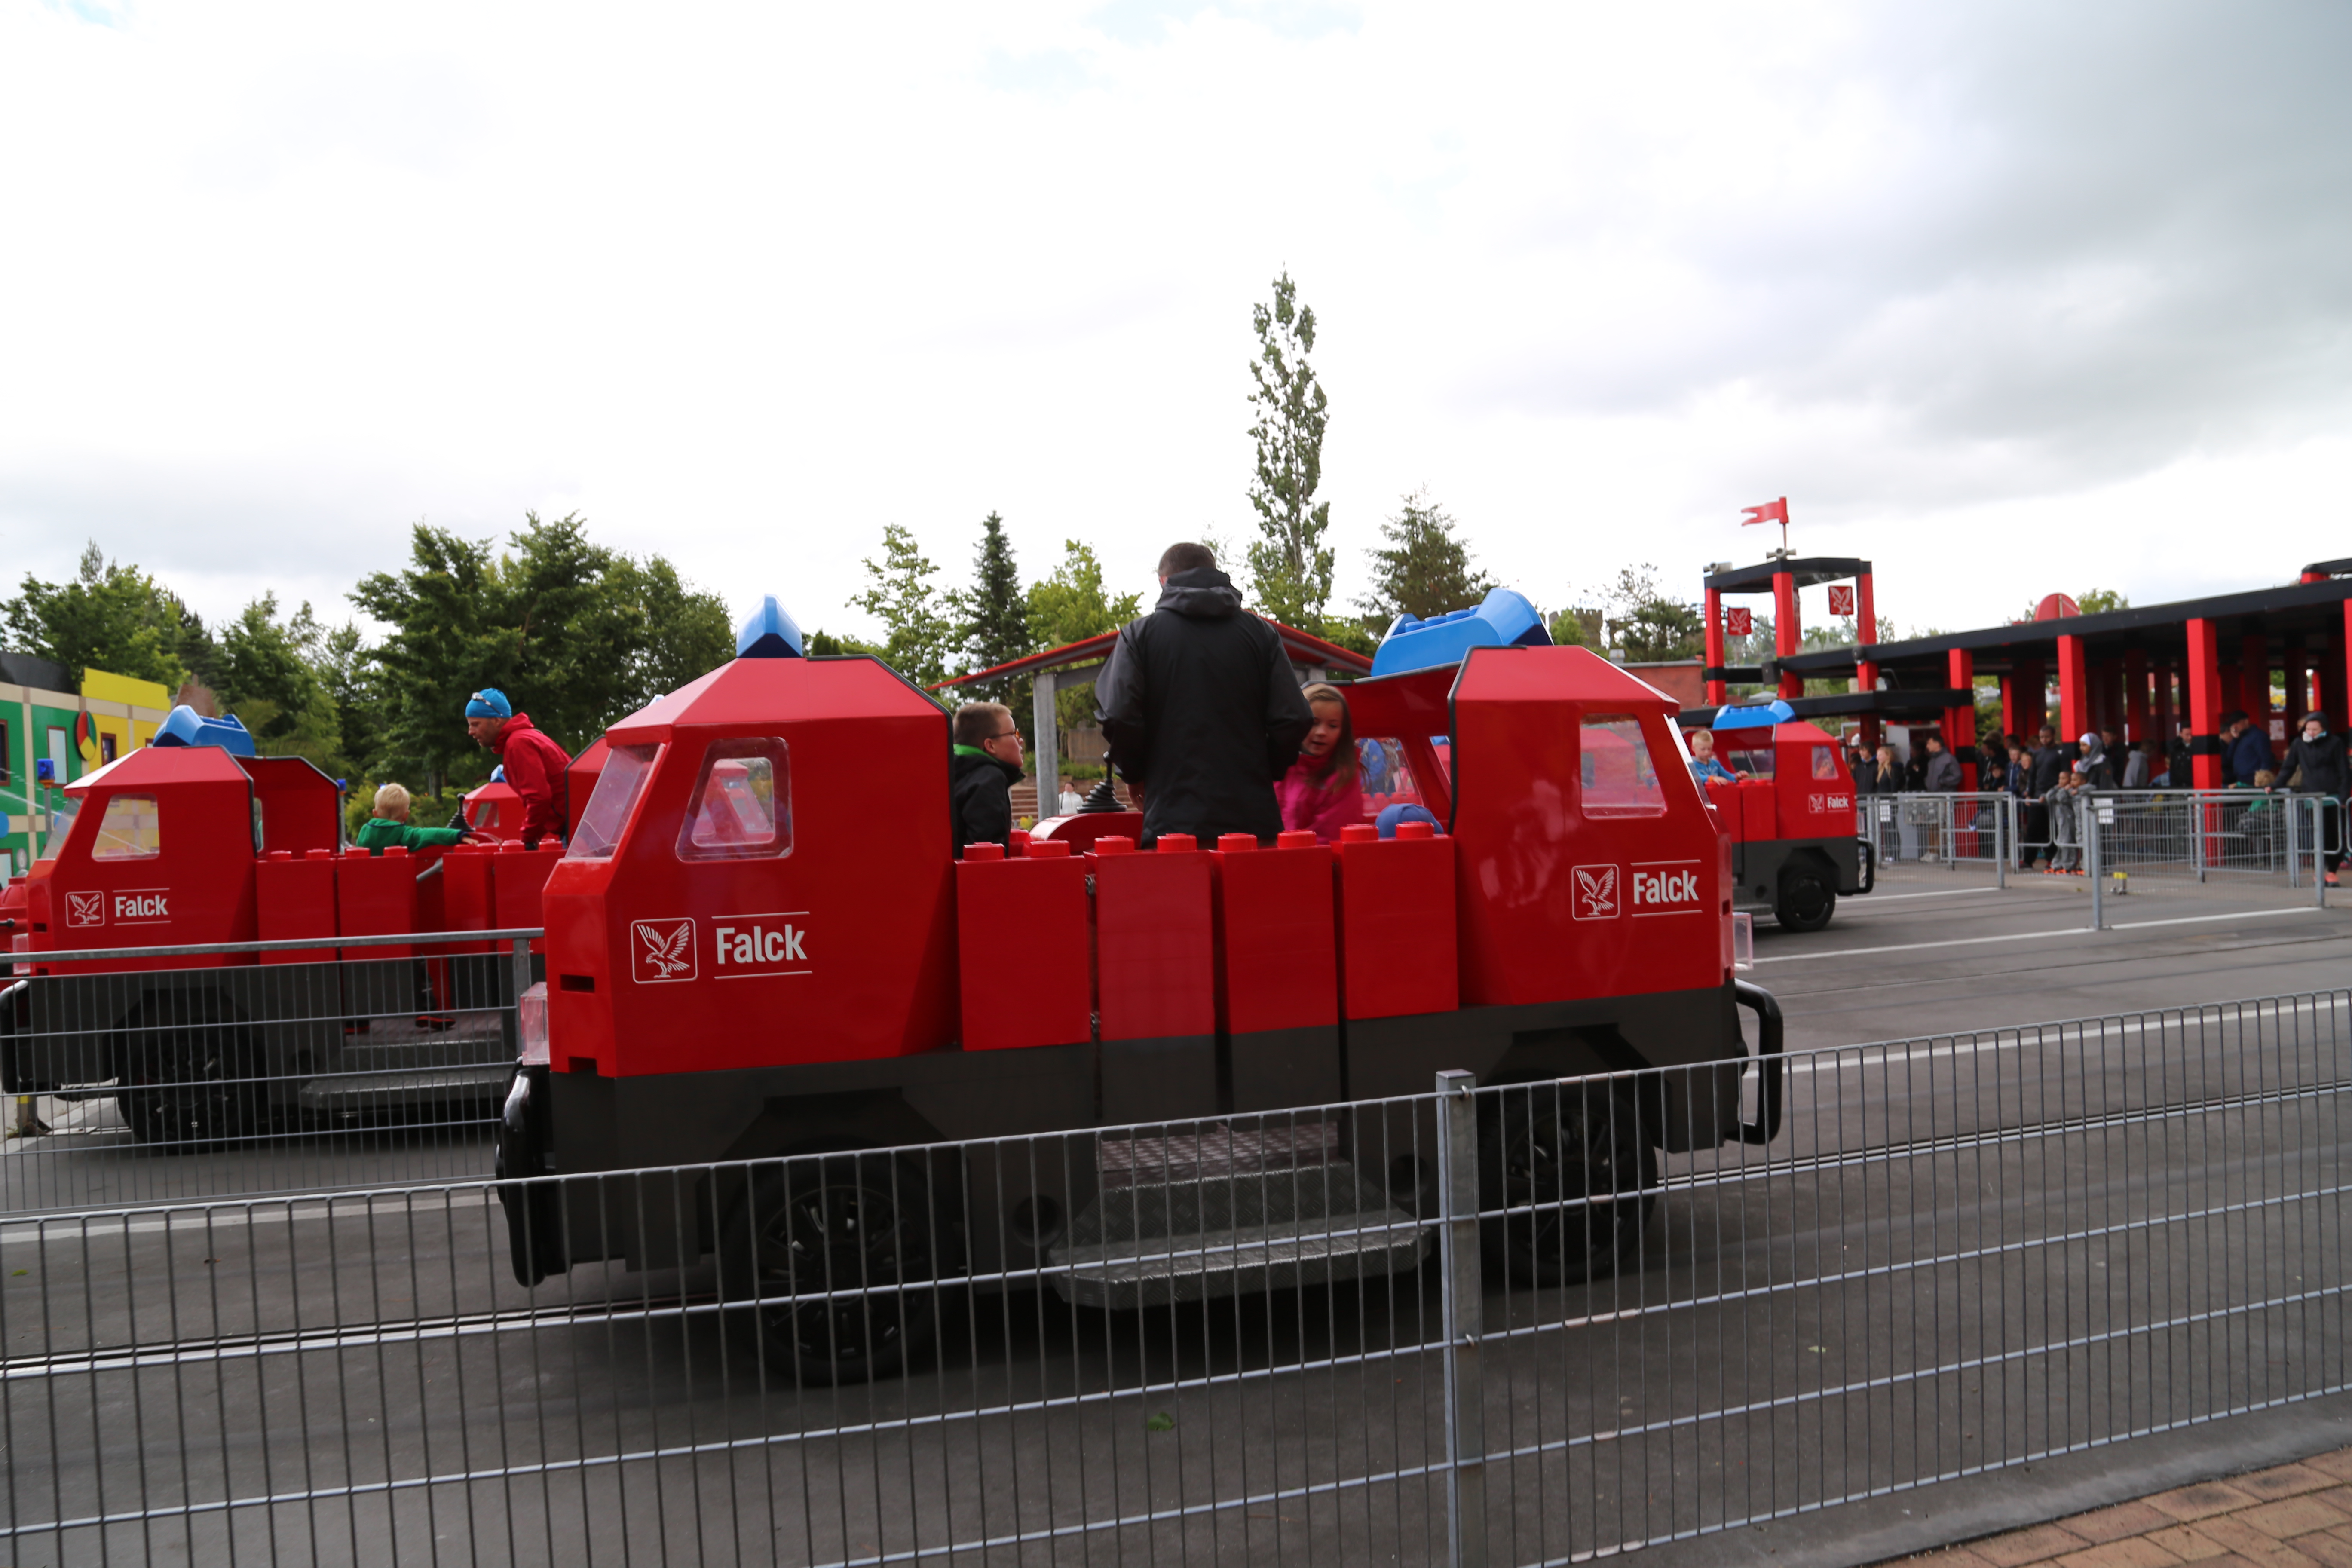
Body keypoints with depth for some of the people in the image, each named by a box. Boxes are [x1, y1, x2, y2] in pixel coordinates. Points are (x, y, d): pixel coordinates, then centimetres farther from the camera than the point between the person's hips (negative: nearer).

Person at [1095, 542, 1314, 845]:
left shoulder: (1139, 633, 3)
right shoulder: (1260, 632, 8)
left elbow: (1118, 716, -9)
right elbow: (1295, 719, 0)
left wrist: (1135, 774, 9)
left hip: (1174, 821, -2)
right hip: (1253, 819, 2)